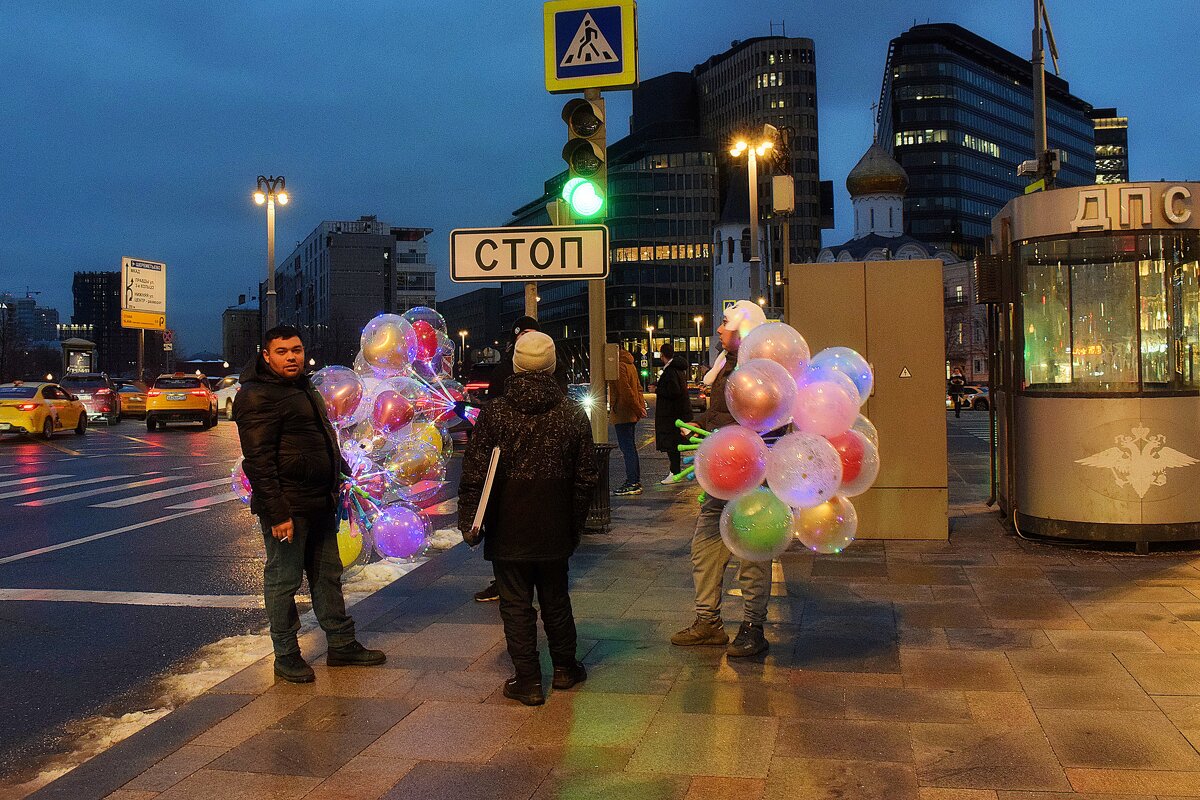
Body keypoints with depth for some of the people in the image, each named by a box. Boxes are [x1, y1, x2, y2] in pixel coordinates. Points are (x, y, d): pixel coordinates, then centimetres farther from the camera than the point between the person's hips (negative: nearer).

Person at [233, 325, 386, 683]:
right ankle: (286, 656, 14)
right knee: (283, 580, 3)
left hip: (319, 505, 9)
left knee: (328, 576, 16)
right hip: (287, 508, -9)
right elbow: (257, 460, -21)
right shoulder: (258, 395, -15)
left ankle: (342, 644, 27)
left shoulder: (304, 389, 16)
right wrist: (276, 512, -24)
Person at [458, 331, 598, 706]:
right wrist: (576, 524, 13)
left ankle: (528, 681, 10)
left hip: (508, 528, -3)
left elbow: (474, 474, -9)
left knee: (516, 602, 6)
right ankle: (565, 667, 31)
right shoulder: (572, 414, -1)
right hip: (555, 528, 3)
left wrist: (468, 521, -2)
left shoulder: (494, 413, -9)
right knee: (555, 598, 18)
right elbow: (586, 476, 4)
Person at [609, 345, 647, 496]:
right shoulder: (630, 365, 17)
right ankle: (636, 482, 20)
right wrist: (641, 406, 11)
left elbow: (625, 390, -21)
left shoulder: (619, 366, -15)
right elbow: (638, 388, 18)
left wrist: (638, 409, -16)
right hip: (631, 414, 10)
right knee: (631, 448, 15)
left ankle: (632, 484, -8)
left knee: (627, 449, -8)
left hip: (622, 414, -10)